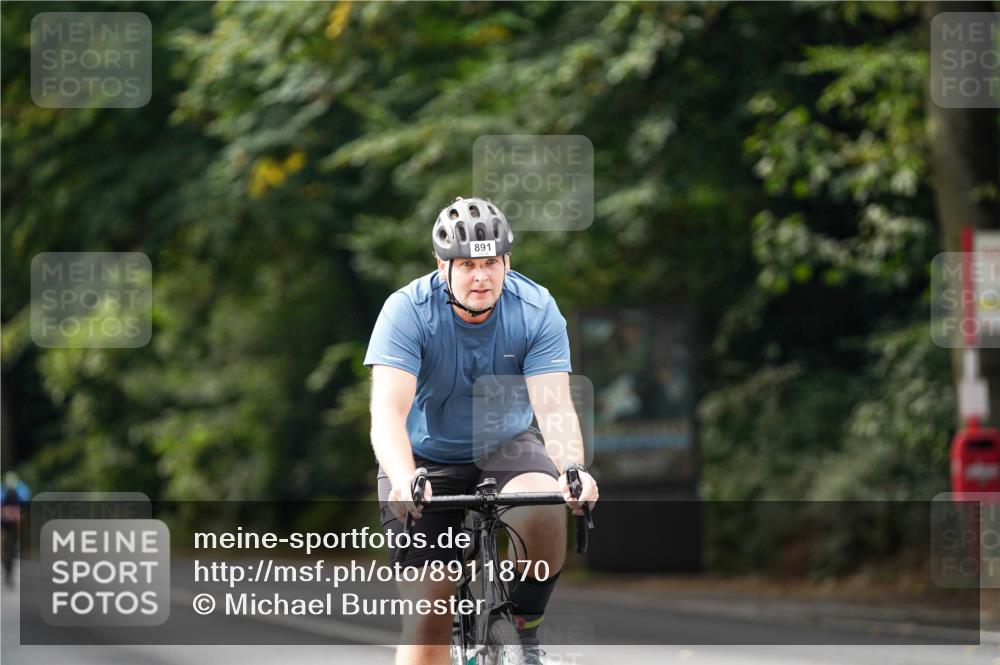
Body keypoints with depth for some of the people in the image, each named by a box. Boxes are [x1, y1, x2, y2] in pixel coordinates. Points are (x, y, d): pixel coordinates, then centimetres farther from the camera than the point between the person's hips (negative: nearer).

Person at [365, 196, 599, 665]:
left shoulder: (536, 310, -17)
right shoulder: (408, 310, -22)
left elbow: (555, 406, -25)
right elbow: (388, 411, -32)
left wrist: (572, 469, -46)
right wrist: (403, 480, -51)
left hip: (505, 447, 1)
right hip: (427, 458, -1)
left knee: (545, 507, -33)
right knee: (429, 614, -10)